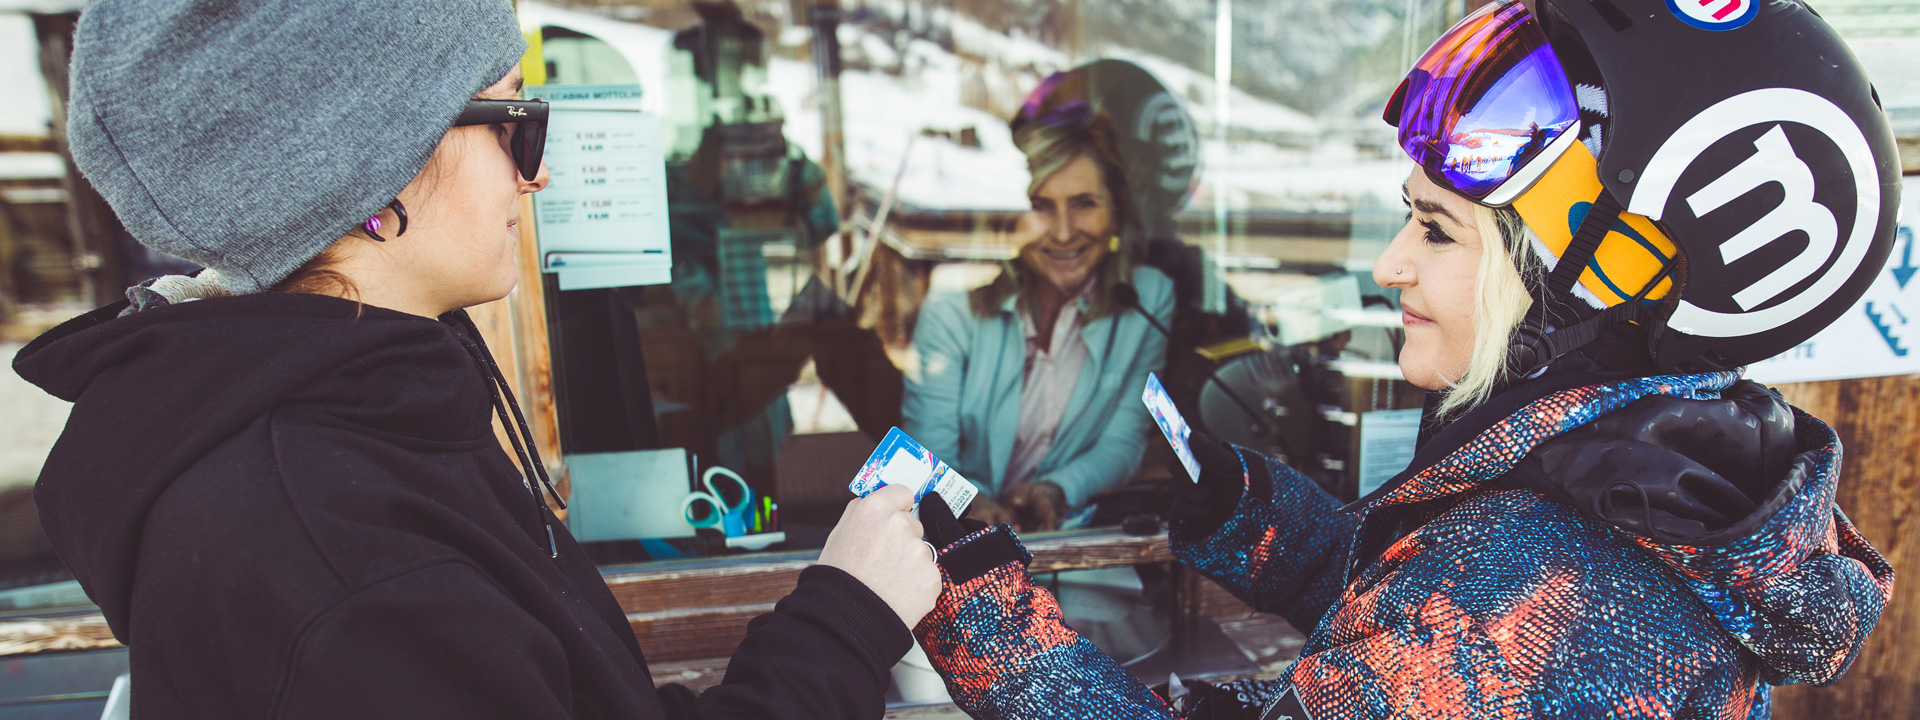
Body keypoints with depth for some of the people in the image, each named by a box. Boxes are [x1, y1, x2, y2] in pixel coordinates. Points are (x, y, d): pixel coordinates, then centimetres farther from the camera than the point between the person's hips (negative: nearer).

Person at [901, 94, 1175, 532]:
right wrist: (972, 504, -30)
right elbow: (927, 454, -9)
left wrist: (1057, 491, -20)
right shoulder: (955, 303, -9)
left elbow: (1123, 442, -1)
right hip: (957, 533, -2)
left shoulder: (1150, 299, -4)